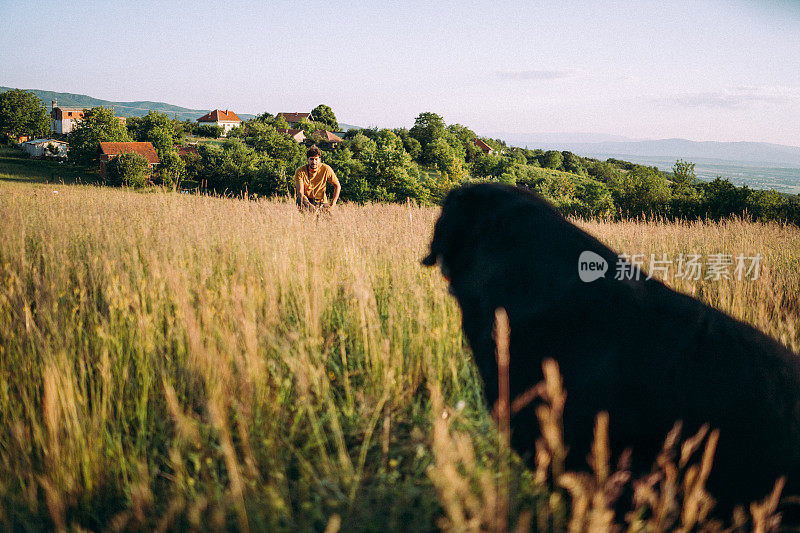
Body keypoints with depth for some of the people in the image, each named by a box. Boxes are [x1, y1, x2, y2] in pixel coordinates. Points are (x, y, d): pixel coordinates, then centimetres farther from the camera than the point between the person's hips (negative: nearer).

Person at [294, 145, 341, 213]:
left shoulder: (326, 169, -12)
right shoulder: (300, 172, -15)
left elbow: (337, 186, -3)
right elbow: (300, 193, -19)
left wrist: (332, 205, -15)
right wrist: (311, 206, -37)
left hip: (321, 201, 1)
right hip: (306, 200, -1)